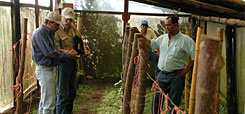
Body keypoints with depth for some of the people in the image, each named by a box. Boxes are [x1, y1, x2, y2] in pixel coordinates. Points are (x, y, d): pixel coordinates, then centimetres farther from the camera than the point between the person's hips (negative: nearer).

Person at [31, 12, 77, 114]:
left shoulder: (49, 33, 15)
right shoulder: (40, 33, -15)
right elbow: (49, 53, -21)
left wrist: (63, 52, 0)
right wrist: (67, 55, -13)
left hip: (52, 69, 10)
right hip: (44, 70, -10)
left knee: (45, 99, 18)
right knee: (49, 102, -7)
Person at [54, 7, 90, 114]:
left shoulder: (72, 27, 7)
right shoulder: (57, 31, -14)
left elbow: (79, 38, 23)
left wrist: (84, 50, 10)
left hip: (73, 62, 8)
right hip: (63, 62, -8)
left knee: (72, 91, 15)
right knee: (63, 93, -7)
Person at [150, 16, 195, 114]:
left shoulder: (186, 40, -7)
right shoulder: (163, 38, 10)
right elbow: (150, 43, 19)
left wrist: (186, 70, -11)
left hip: (176, 76, -5)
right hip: (162, 75, 5)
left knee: (173, 104, 5)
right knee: (156, 100, 6)